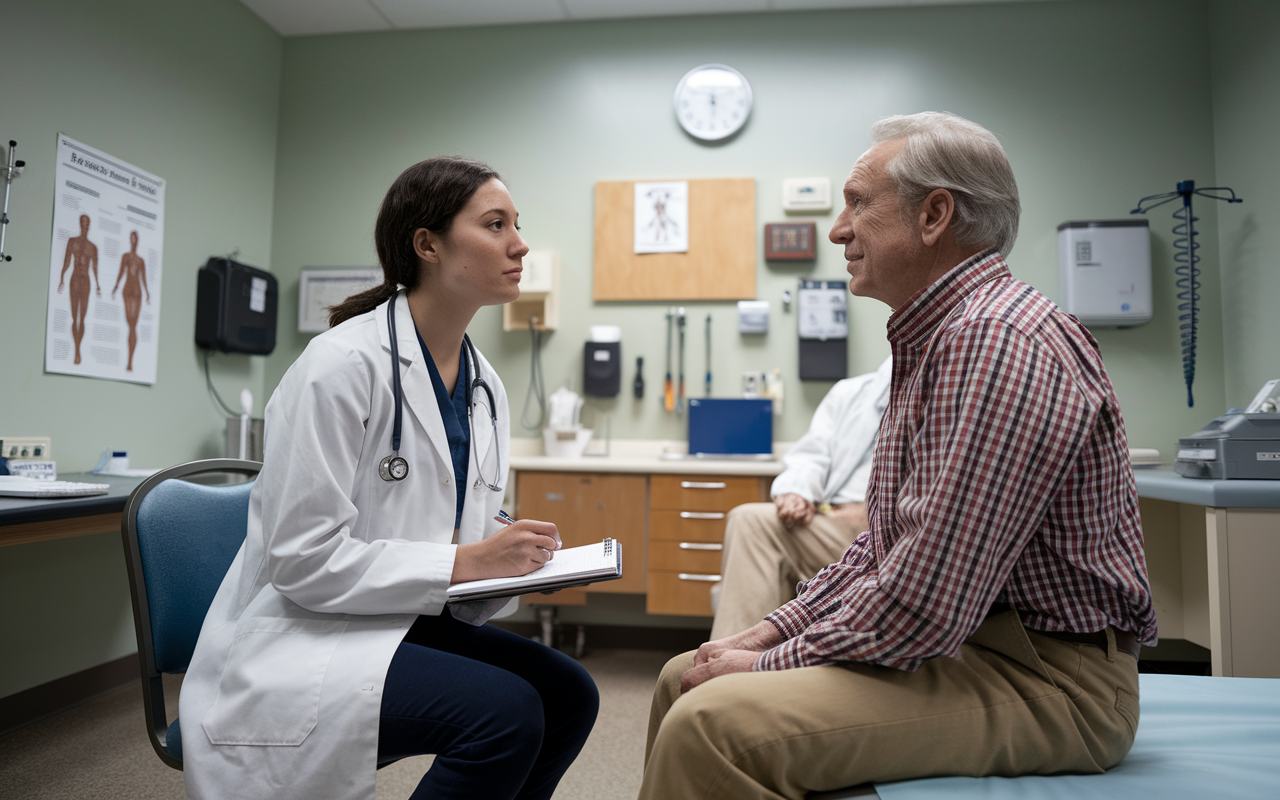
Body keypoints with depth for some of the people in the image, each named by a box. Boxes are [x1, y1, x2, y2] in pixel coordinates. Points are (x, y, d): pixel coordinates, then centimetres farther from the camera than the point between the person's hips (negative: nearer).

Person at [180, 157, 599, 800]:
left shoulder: (485, 386, 5)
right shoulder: (343, 362, -19)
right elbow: (303, 559, -22)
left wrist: (514, 562, -8)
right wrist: (463, 563, -23)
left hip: (398, 624, 8)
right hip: (296, 639, -7)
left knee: (567, 693, -8)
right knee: (504, 710, -25)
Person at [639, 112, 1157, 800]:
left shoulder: (994, 341, -22)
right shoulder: (934, 336, 14)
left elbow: (925, 609, -27)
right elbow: (884, 546, 16)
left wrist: (769, 664, -12)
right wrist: (769, 633, 7)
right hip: (955, 639, 10)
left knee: (709, 724, -27)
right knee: (685, 677, 8)